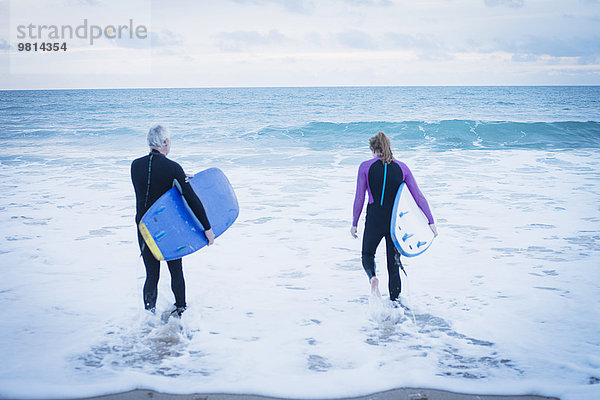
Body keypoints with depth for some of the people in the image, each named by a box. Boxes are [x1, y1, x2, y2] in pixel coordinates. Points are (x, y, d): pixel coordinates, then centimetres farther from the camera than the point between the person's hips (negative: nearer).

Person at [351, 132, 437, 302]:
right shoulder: (402, 167, 1)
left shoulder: (365, 167, -4)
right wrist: (431, 221, 3)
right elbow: (418, 196, -1)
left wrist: (354, 224, 9)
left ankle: (372, 276, -12)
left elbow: (359, 199, -2)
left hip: (374, 220, -2)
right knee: (394, 264, 14)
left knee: (367, 253, 21)